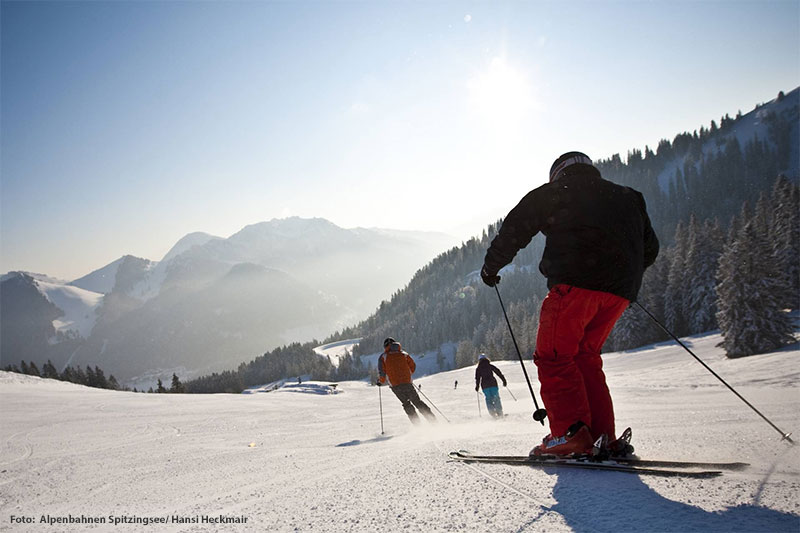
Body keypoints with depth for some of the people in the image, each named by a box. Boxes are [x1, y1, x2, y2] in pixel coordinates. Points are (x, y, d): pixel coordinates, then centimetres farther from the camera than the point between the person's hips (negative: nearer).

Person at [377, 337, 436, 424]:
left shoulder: (383, 357, 6)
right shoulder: (403, 354, 14)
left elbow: (382, 372, -2)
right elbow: (413, 367, 16)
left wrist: (381, 381, 16)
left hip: (395, 385, -1)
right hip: (407, 382, 2)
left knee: (406, 404, 12)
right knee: (417, 402, 10)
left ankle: (417, 424, 0)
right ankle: (433, 420, 2)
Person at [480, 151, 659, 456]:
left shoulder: (554, 192, 14)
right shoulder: (629, 198, 30)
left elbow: (516, 228, 9)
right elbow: (650, 249, 33)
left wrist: (491, 266, 21)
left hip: (574, 283, -6)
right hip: (619, 293, 6)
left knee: (554, 356, -1)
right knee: (585, 356, 15)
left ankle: (571, 432, -12)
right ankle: (603, 437, 9)